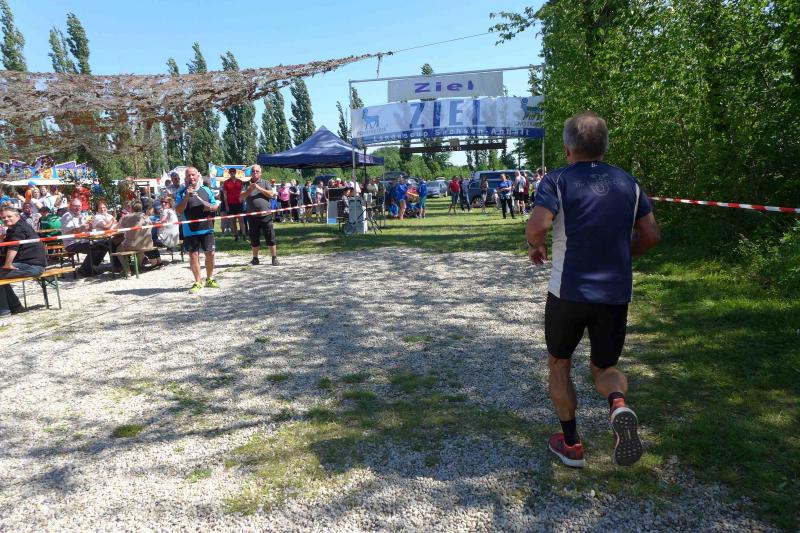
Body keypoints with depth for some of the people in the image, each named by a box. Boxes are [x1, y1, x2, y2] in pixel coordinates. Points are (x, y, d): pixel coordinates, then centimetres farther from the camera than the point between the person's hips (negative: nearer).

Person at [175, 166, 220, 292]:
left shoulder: (206, 190, 9)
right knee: (193, 256, 3)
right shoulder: (182, 192, 0)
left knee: (210, 254, 6)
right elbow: (178, 211, -7)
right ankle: (198, 283, 13)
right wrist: (186, 197, -18)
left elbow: (216, 206, 15)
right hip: (190, 230, -2)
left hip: (206, 228, 2)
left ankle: (209, 279, 24)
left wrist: (210, 207, -8)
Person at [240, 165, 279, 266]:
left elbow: (271, 194, -6)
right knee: (254, 239, 9)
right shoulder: (247, 185, 9)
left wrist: (259, 188, -12)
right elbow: (241, 198, 0)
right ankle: (255, 258, 22)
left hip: (266, 215, -2)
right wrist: (250, 189, -13)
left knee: (270, 238, 0)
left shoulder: (265, 183, 7)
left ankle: (274, 258, 8)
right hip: (252, 216, 2)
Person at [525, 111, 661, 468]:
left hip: (568, 291, -3)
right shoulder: (627, 182, 7)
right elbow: (651, 235, 8)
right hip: (616, 294, 4)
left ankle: (570, 443, 23)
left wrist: (535, 247, -1)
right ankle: (619, 405, -13)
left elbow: (537, 227, -22)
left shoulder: (557, 181, -6)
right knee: (605, 367, 20)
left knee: (559, 364, 19)